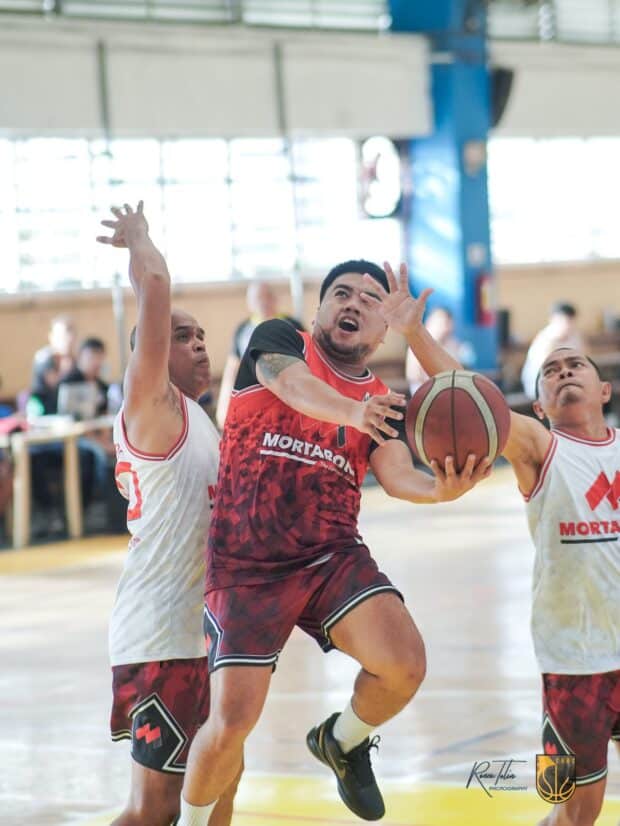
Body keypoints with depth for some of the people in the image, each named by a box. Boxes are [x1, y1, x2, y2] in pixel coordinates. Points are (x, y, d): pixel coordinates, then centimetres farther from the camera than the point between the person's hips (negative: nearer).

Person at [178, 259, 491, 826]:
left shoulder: (385, 405, 11)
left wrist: (442, 489, -30)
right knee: (231, 722, -10)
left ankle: (344, 741, 12)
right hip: (247, 566, -3)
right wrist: (351, 411, -44)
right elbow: (292, 382, -23)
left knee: (405, 664, -21)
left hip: (333, 556, 3)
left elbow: (397, 477, -7)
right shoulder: (280, 341, 1)